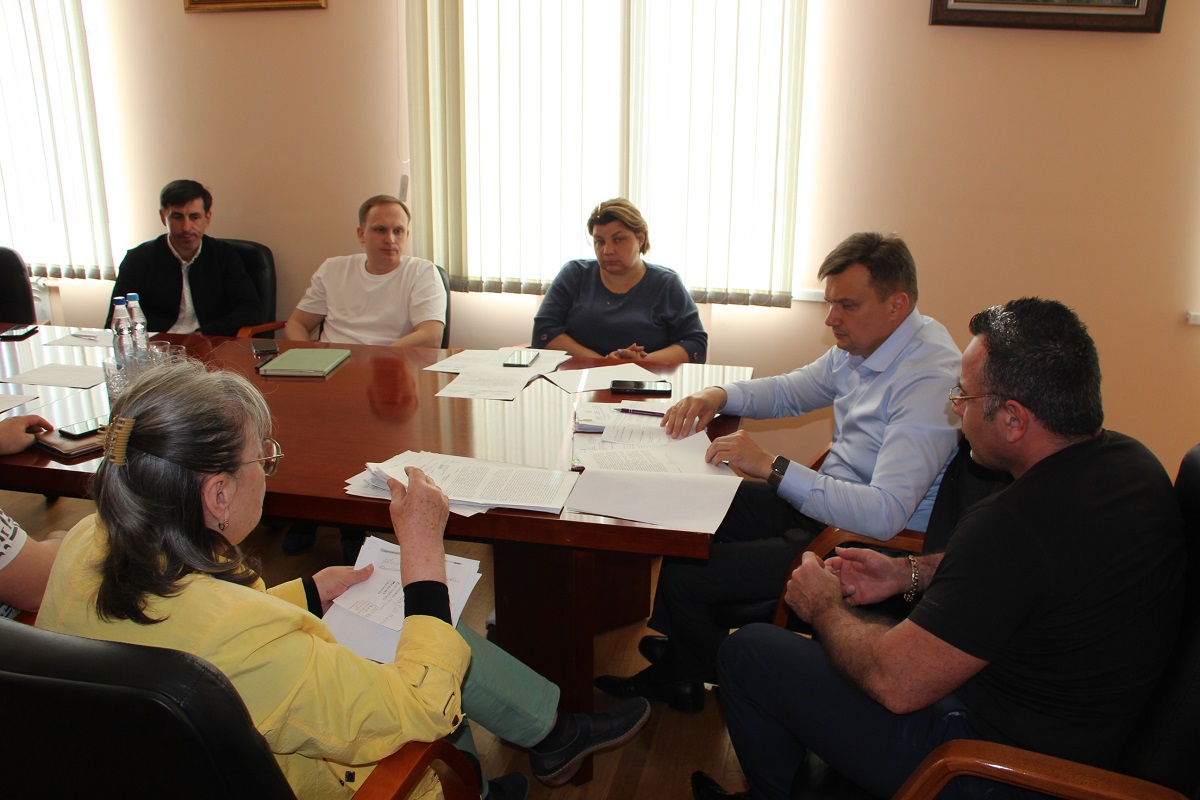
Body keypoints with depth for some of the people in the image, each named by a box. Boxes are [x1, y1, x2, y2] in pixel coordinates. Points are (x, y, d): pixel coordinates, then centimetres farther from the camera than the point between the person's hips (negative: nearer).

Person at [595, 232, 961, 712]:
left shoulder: (928, 380, -27)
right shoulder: (862, 345, 2)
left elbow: (884, 514, -35)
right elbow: (789, 391, 17)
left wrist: (772, 467, -34)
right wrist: (718, 395, -3)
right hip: (826, 502, 10)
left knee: (684, 575, -13)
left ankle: (696, 675, 21)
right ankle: (682, 650, 27)